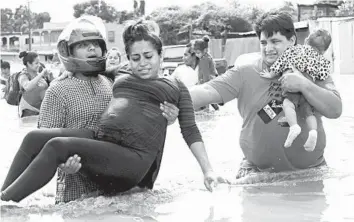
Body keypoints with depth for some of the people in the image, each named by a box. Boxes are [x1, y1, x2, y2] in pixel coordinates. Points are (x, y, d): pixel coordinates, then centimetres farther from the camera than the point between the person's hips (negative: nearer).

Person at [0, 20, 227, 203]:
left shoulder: (175, 86, 17)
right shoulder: (121, 80, 28)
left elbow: (190, 131, 10)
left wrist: (208, 171, 1)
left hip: (133, 156, -6)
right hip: (100, 139, 6)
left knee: (57, 146, -26)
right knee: (35, 138, -15)